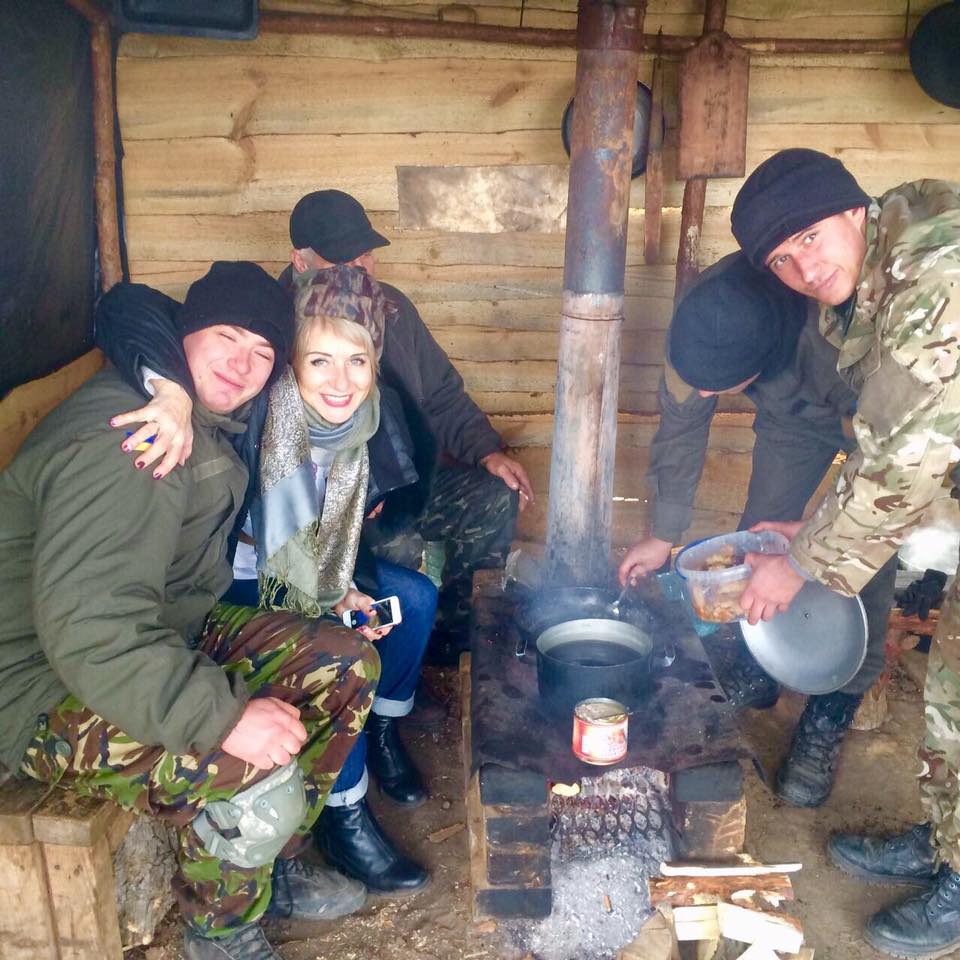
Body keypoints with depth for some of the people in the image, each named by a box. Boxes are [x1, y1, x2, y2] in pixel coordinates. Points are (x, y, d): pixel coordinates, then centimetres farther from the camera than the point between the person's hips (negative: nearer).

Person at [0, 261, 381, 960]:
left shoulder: (212, 423, 8)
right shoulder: (119, 440, -26)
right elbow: (85, 625, -35)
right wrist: (223, 714, -38)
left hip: (175, 635, 10)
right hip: (57, 698, -10)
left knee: (346, 661, -1)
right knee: (264, 783, -31)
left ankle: (272, 867, 16)